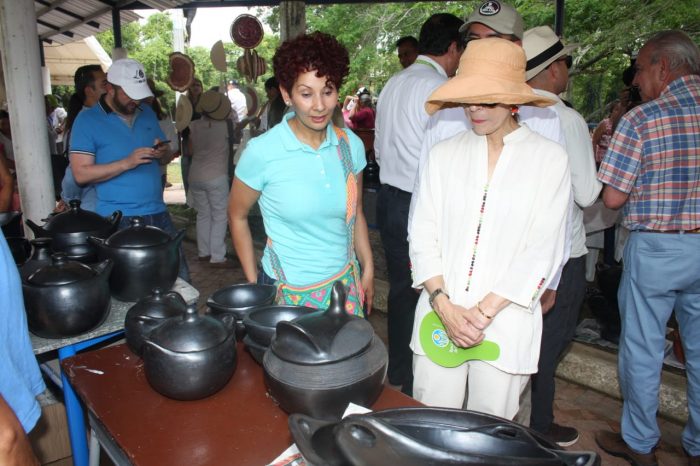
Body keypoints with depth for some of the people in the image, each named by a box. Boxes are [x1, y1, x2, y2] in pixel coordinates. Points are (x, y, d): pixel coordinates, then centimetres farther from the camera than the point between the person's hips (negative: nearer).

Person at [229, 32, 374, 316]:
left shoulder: (351, 145, -3)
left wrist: (367, 271, 7)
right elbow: (237, 215, -2)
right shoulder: (262, 151, -15)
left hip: (344, 283, 4)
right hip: (287, 292, -3)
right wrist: (253, 283, -1)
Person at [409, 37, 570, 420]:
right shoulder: (444, 154, 5)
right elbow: (423, 235, 1)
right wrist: (444, 306, -10)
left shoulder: (549, 159, -1)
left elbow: (542, 251, -5)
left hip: (505, 323, -1)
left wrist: (484, 311, -11)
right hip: (439, 318, 2)